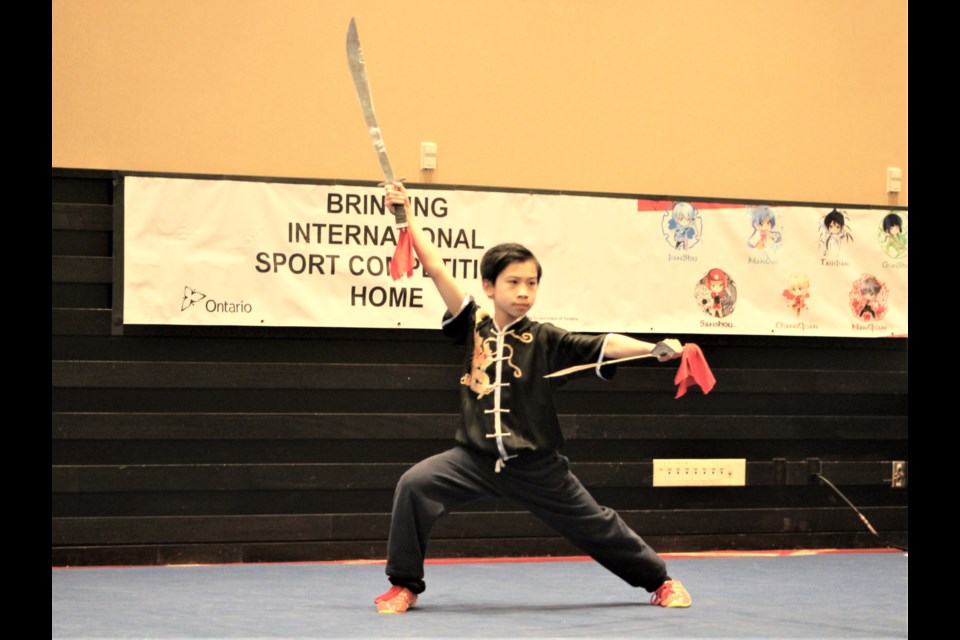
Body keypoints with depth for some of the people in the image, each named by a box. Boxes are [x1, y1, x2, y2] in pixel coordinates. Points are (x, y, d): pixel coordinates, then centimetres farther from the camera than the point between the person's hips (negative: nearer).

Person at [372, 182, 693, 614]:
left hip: (535, 465, -1)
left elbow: (606, 346, -15)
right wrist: (408, 218, -10)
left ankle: (659, 580, 34)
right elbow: (436, 268, -7)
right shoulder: (475, 325, -3)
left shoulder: (546, 340, -7)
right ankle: (404, 586, -5)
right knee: (414, 485, -21)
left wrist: (655, 350, -30)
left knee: (595, 526, 9)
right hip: (475, 457, 1)